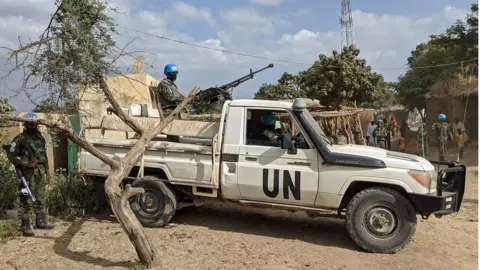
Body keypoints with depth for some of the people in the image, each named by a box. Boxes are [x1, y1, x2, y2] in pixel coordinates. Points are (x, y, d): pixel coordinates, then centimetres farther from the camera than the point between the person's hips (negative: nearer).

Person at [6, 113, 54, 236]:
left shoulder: (40, 137, 13)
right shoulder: (20, 138, -6)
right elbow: (11, 155, -8)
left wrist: (47, 171, 15)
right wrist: (25, 164, -17)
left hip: (40, 171, 6)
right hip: (27, 172, -6)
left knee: (41, 198, 11)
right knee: (26, 199, -5)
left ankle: (40, 221, 22)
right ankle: (25, 226, -1)